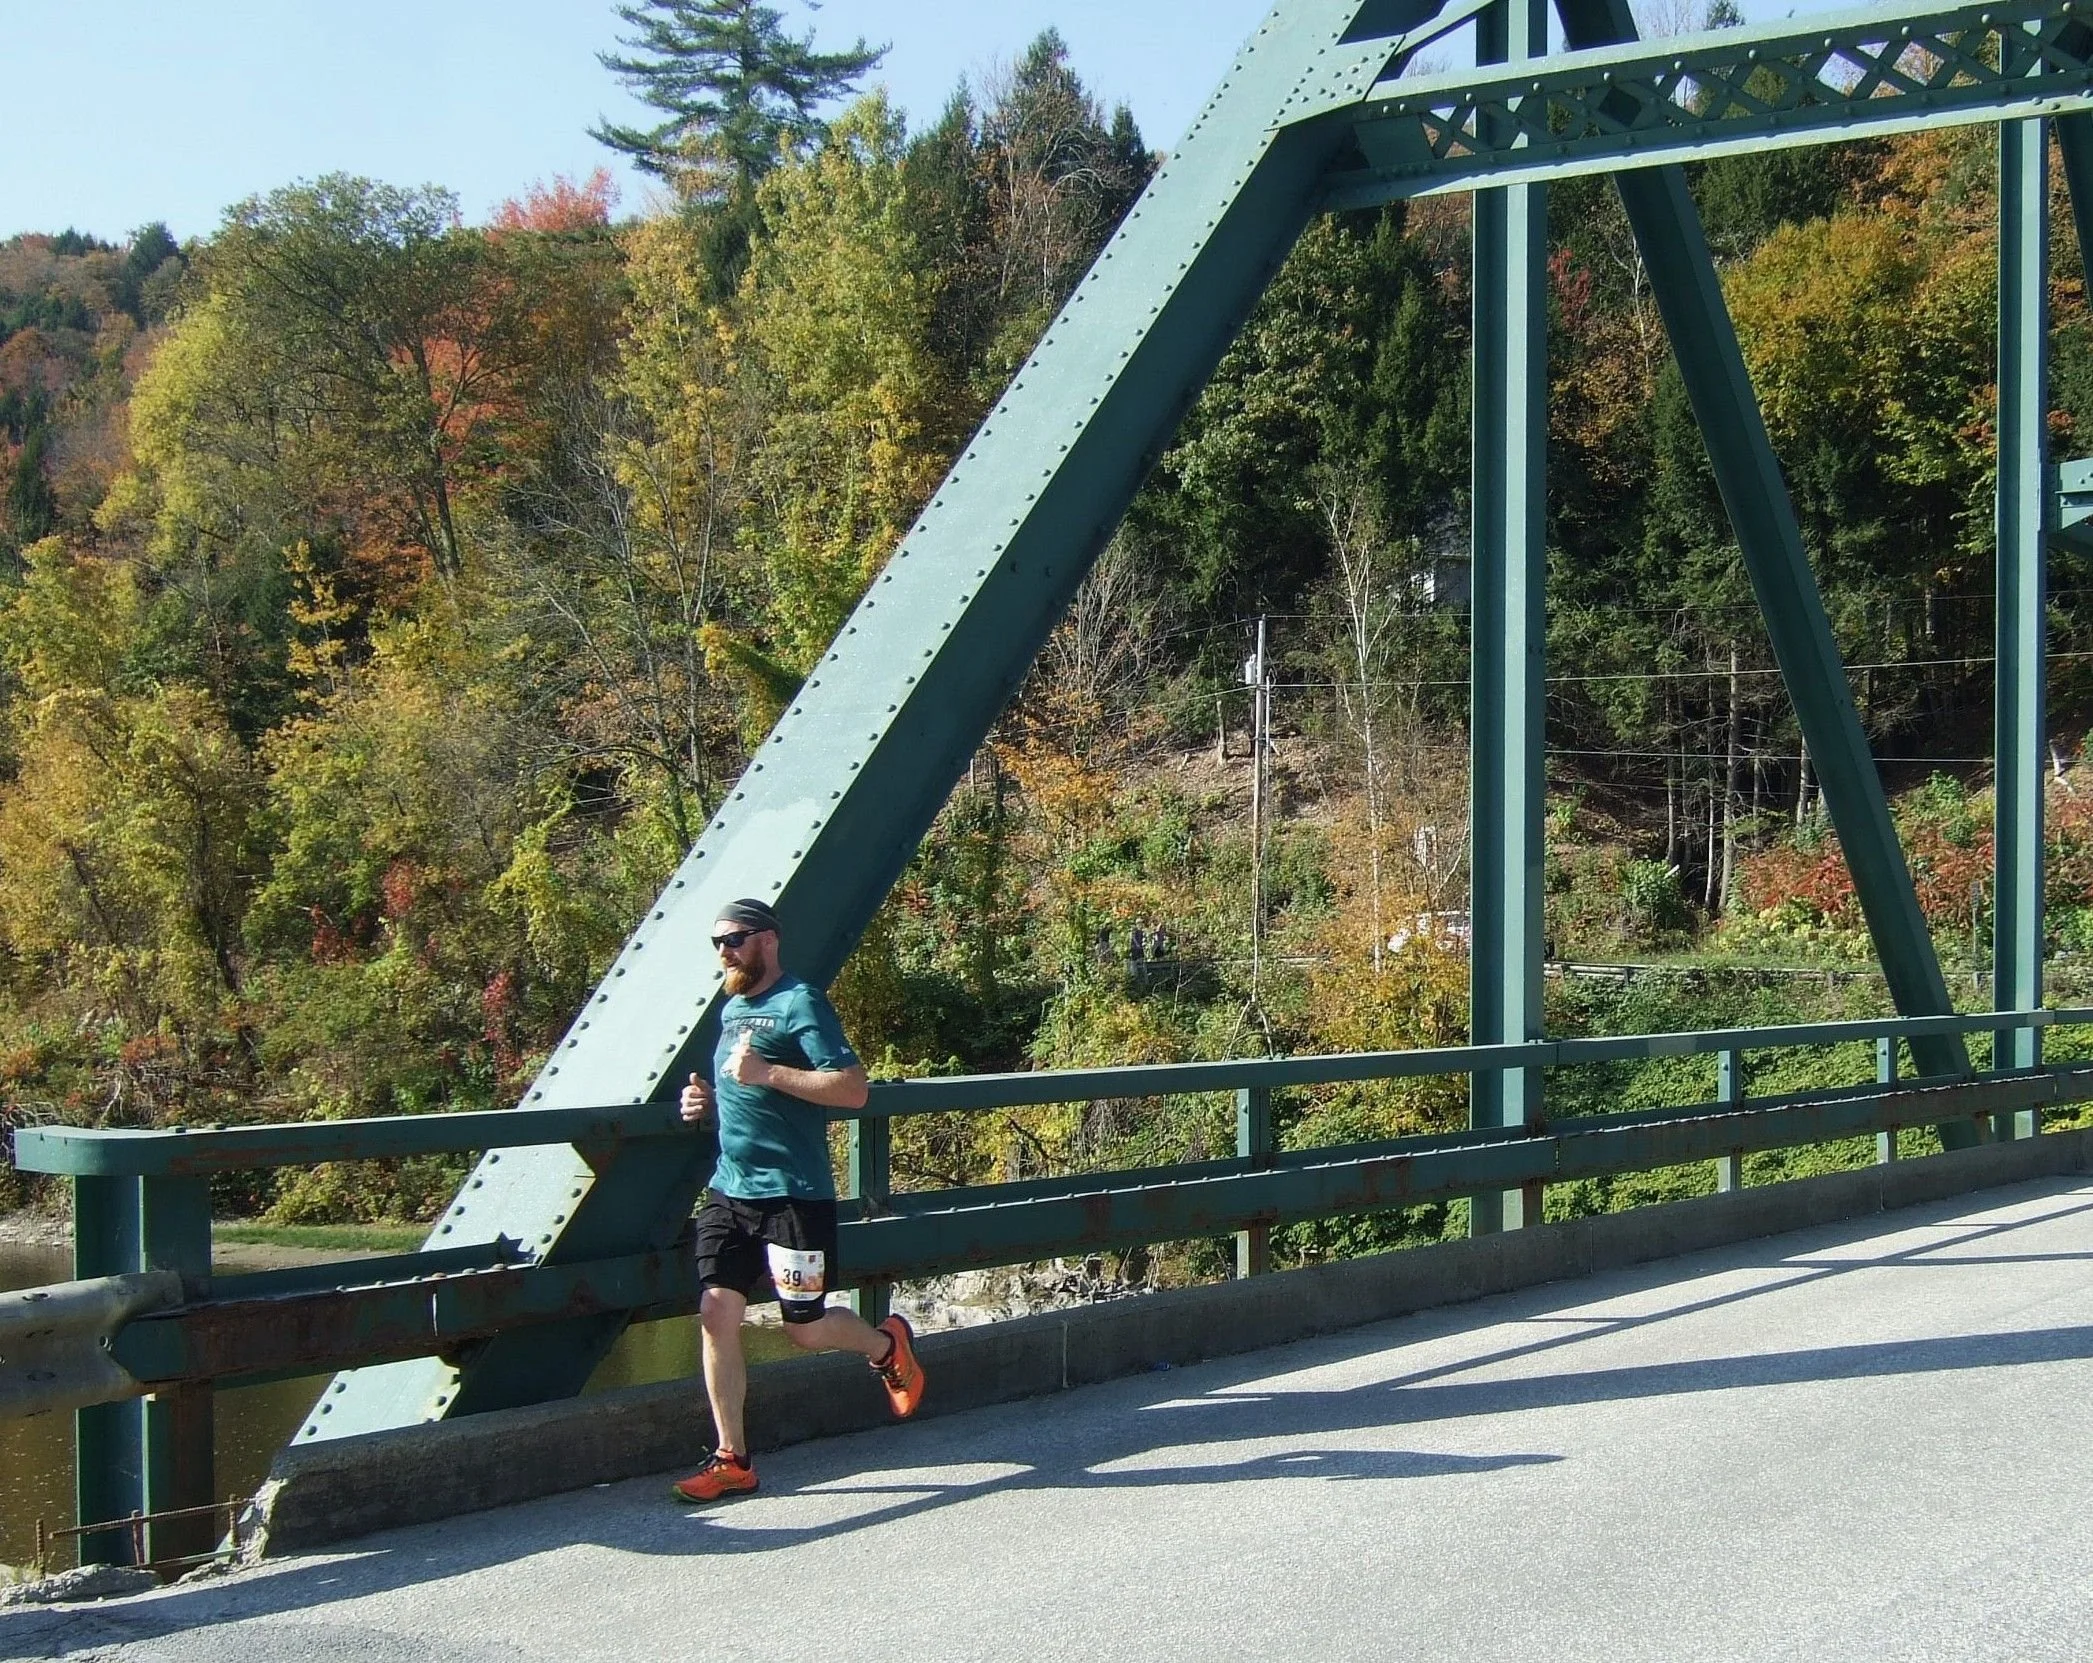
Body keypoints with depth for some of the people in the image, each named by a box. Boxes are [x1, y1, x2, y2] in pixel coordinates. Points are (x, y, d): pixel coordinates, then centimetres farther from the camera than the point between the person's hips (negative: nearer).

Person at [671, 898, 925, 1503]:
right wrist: (709, 1100, 10)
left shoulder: (800, 1003, -10)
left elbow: (853, 1089, -19)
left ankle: (887, 1344, 32)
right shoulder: (732, 1009, 17)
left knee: (806, 1330, 1)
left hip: (792, 1196, -7)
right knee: (717, 1313, -3)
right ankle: (732, 1459, 4)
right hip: (729, 1191, 7)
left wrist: (767, 1073, -24)